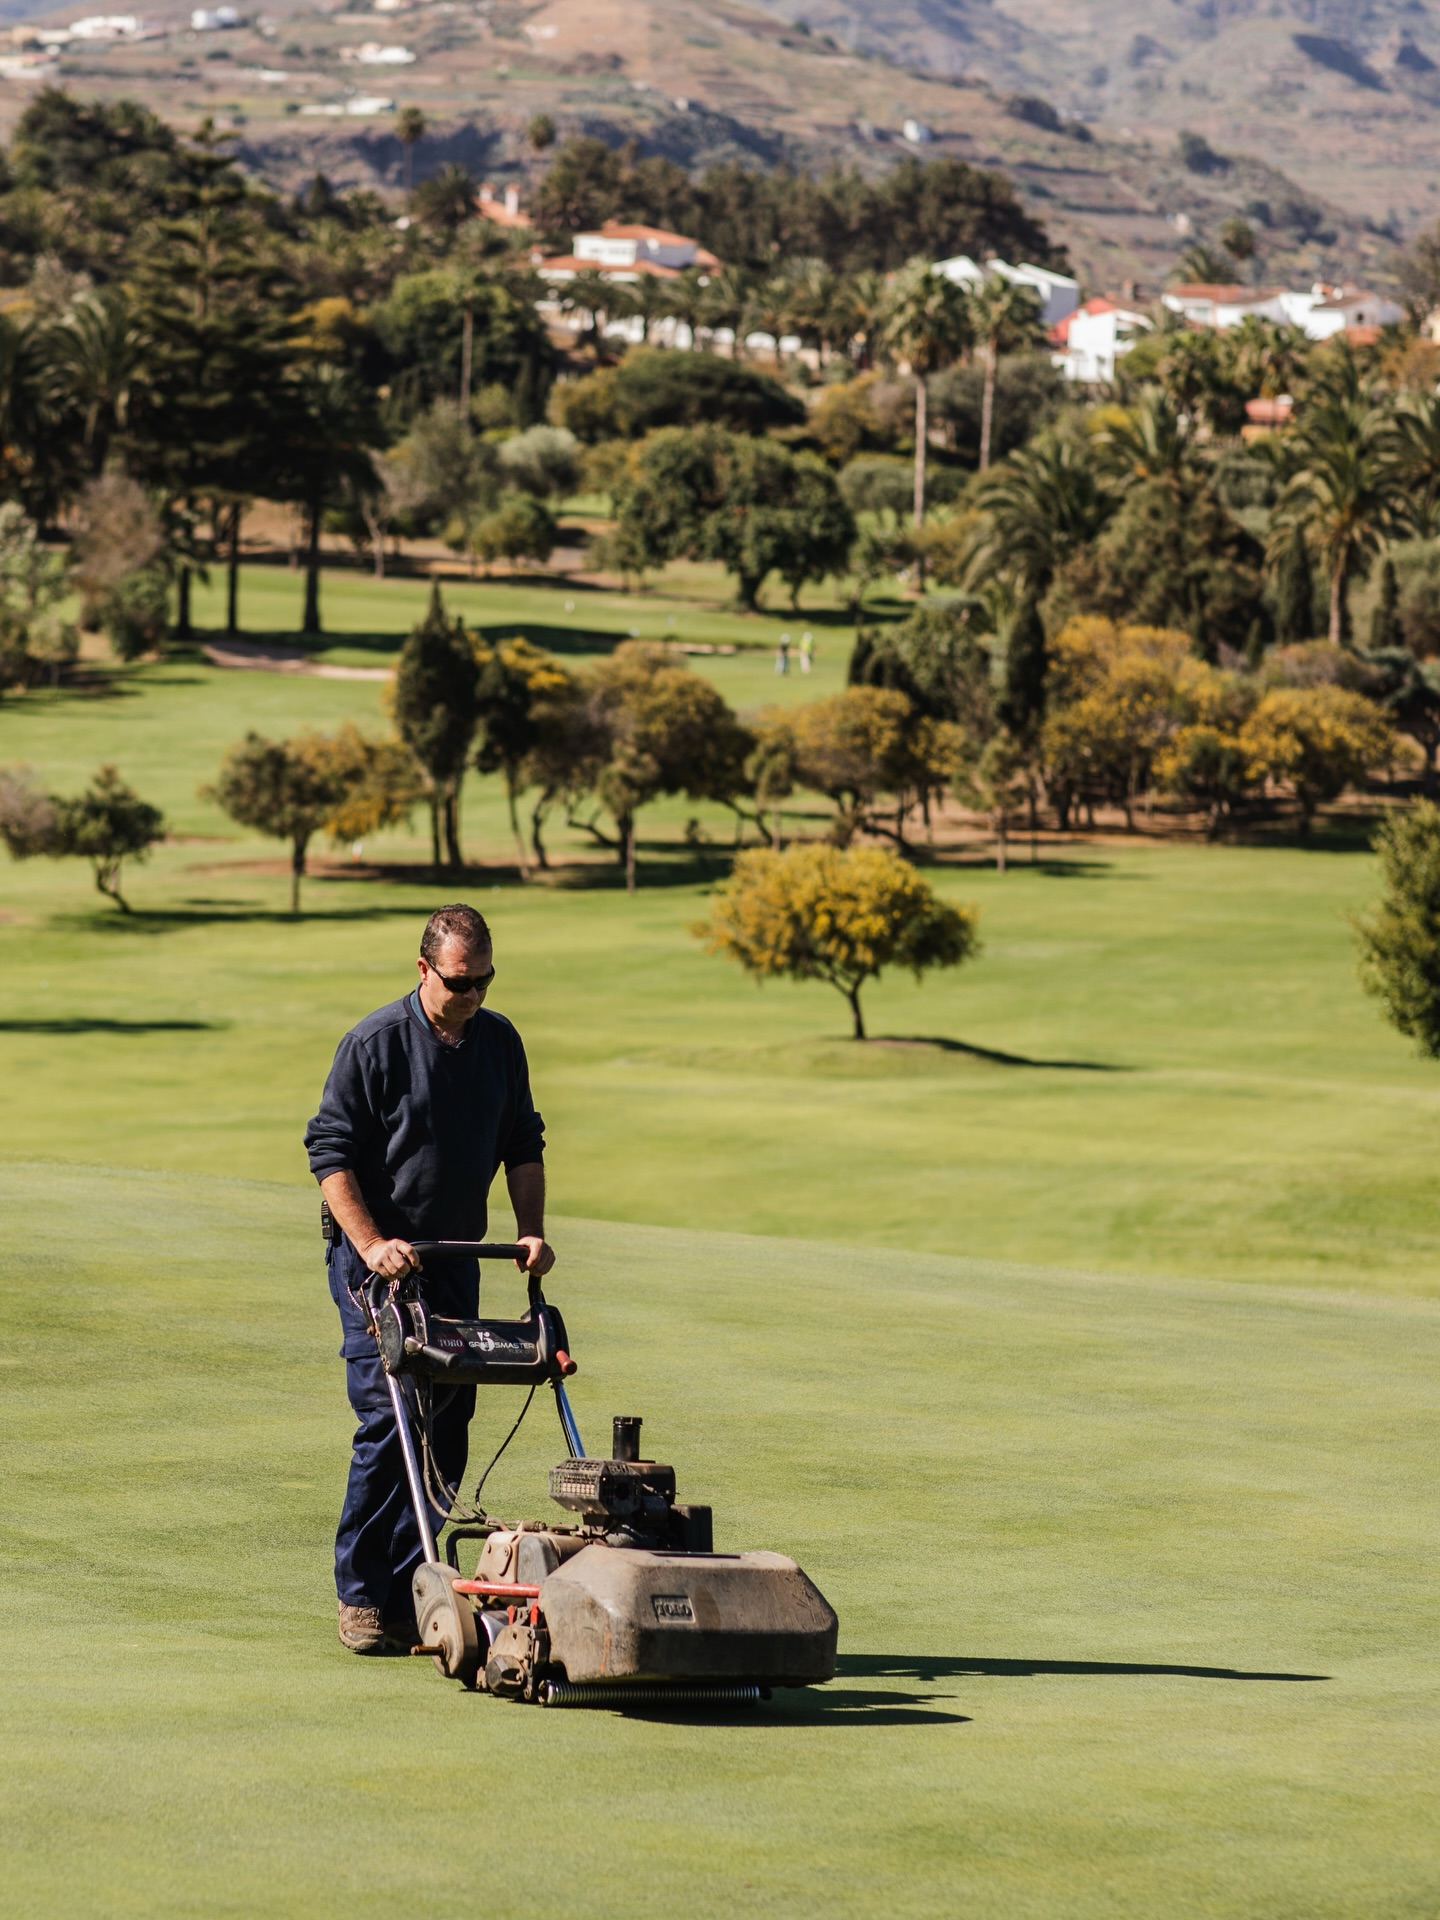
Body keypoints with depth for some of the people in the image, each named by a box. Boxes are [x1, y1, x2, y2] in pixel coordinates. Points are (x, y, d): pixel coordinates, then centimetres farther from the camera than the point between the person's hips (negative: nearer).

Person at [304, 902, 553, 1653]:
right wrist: (371, 1245, -20)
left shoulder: (500, 1041, 7)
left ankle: (412, 1591, 9)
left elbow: (522, 1143, 15)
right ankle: (361, 1595, -6)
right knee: (387, 1418, -13)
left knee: (447, 1425, 3)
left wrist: (530, 1231, 1)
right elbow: (330, 1153, -10)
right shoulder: (375, 1043, -10)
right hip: (376, 1259, -6)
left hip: (454, 1259, 6)